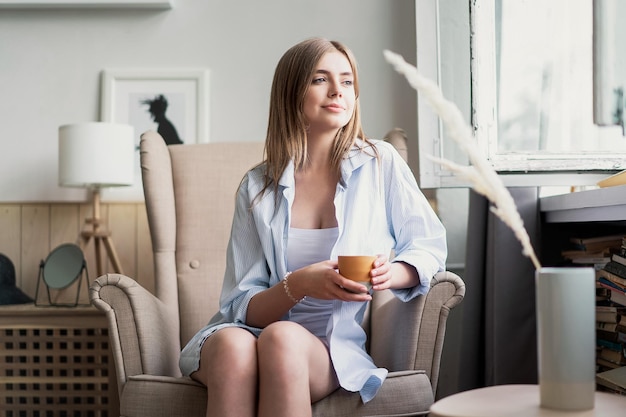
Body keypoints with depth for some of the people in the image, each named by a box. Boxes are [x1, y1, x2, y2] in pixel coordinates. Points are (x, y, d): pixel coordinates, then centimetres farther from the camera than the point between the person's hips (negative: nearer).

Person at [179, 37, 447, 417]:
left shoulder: (381, 163, 3)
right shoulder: (258, 188, 4)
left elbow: (429, 245, 11)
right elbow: (243, 307, 2)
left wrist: (393, 273, -12)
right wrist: (299, 284, -20)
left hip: (337, 346, 0)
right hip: (255, 332, 1)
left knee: (283, 339, -34)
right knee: (232, 343, -35)